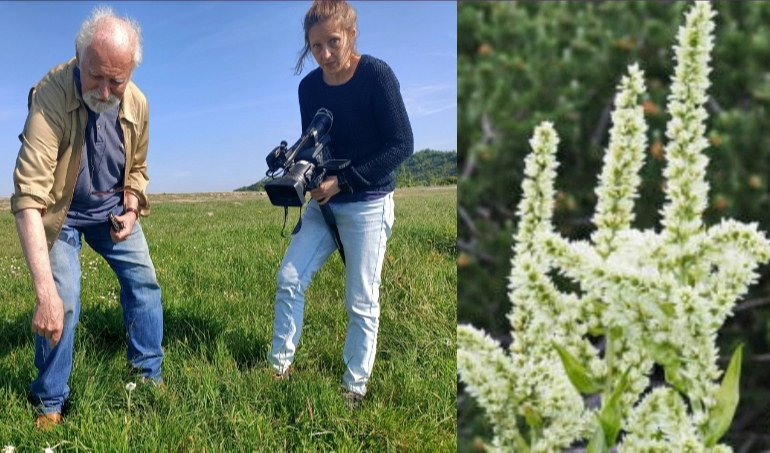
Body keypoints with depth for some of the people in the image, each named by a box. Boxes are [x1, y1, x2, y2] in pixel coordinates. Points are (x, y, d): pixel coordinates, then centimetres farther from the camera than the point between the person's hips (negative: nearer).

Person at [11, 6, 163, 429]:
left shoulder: (136, 103, -16)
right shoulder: (50, 96, -34)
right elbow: (29, 196, -41)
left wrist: (131, 210, -12)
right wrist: (45, 291, -48)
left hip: (112, 209, 5)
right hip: (60, 212, -4)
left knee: (144, 282, 3)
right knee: (61, 302, -11)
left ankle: (149, 377, 19)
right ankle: (49, 403, 9)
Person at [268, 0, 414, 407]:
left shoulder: (376, 75, -15)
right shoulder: (309, 86, 1)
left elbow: (401, 145, -16)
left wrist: (343, 181, -19)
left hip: (368, 205, -5)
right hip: (324, 202, 6)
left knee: (361, 302, 3)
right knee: (289, 280, 2)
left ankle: (354, 389, 19)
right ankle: (279, 368, 19)